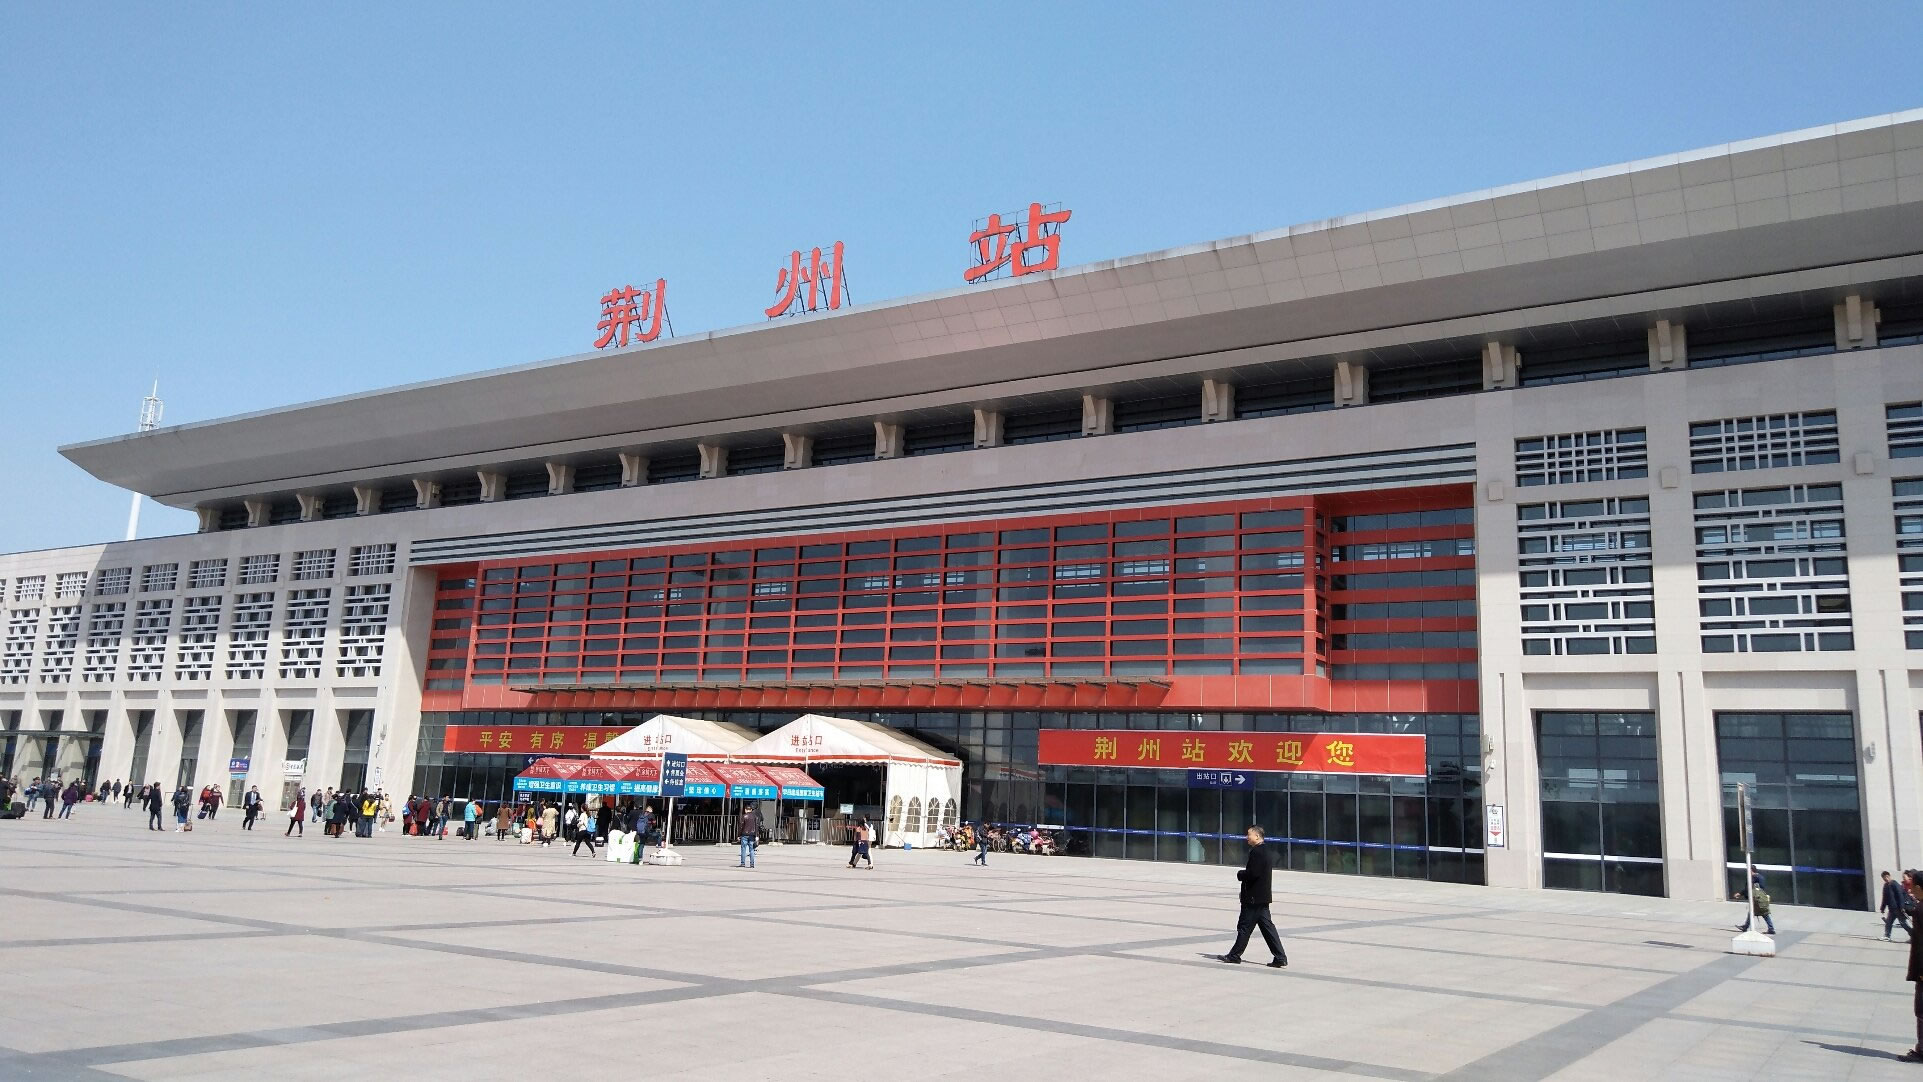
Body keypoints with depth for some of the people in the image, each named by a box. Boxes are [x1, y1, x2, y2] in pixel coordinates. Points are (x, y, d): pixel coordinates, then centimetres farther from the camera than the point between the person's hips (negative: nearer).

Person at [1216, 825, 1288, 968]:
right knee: (1267, 927, 9)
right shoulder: (1268, 851, 14)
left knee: (1244, 927, 1)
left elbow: (1252, 873, -26)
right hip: (1264, 896, 9)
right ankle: (1280, 957, 5)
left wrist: (1239, 874, -5)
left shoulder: (1256, 852, -18)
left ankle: (1234, 956, 10)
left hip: (1254, 897, -9)